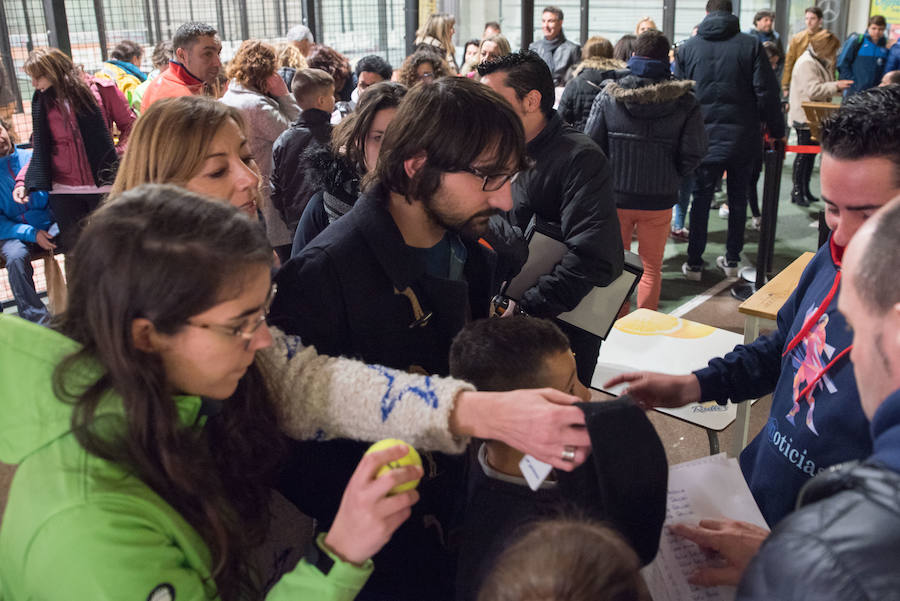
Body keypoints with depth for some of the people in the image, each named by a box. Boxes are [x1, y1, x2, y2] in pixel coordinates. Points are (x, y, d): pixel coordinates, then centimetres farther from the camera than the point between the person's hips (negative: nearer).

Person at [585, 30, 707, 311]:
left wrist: (607, 178, 9)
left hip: (615, 196, 1)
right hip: (659, 199, 0)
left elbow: (591, 144, -6)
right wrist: (670, 179, 9)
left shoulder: (609, 96, -6)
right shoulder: (685, 101, -7)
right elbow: (693, 154, -7)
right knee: (651, 268, 14)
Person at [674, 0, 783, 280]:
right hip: (743, 139, 0)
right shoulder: (751, 45, -3)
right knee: (738, 199, 14)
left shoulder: (687, 48, 1)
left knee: (701, 200, 9)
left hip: (706, 139, 0)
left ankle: (694, 263, 11)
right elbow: (767, 93, -6)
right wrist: (777, 131, 3)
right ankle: (732, 260, 21)